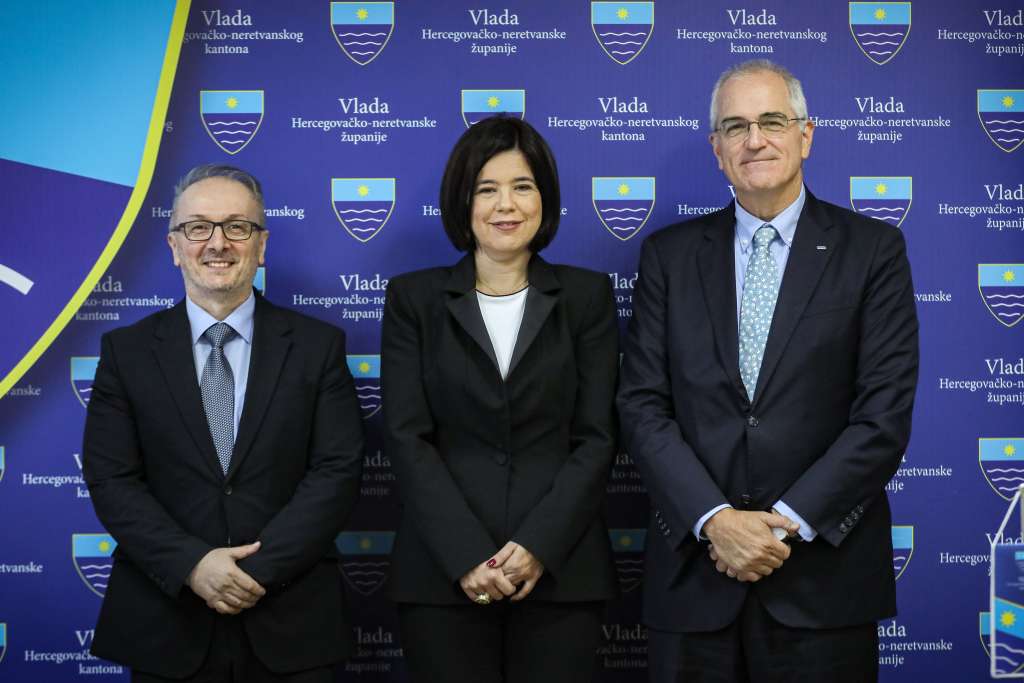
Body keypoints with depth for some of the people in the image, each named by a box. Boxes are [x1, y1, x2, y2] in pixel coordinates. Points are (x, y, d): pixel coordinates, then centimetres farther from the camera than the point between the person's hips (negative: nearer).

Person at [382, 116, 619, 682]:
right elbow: (407, 438, -2)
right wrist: (466, 556, -13)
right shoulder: (414, 298, 6)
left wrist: (539, 547, -12)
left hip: (560, 568, 0)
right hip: (443, 573, 0)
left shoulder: (587, 296, 7)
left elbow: (596, 437, 1)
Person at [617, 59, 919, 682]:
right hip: (695, 573, 2)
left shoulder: (873, 249, 2)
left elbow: (885, 413, -5)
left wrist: (790, 520, -12)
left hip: (823, 575, -1)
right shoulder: (670, 255, 7)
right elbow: (643, 405, 1)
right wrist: (715, 519, -11)